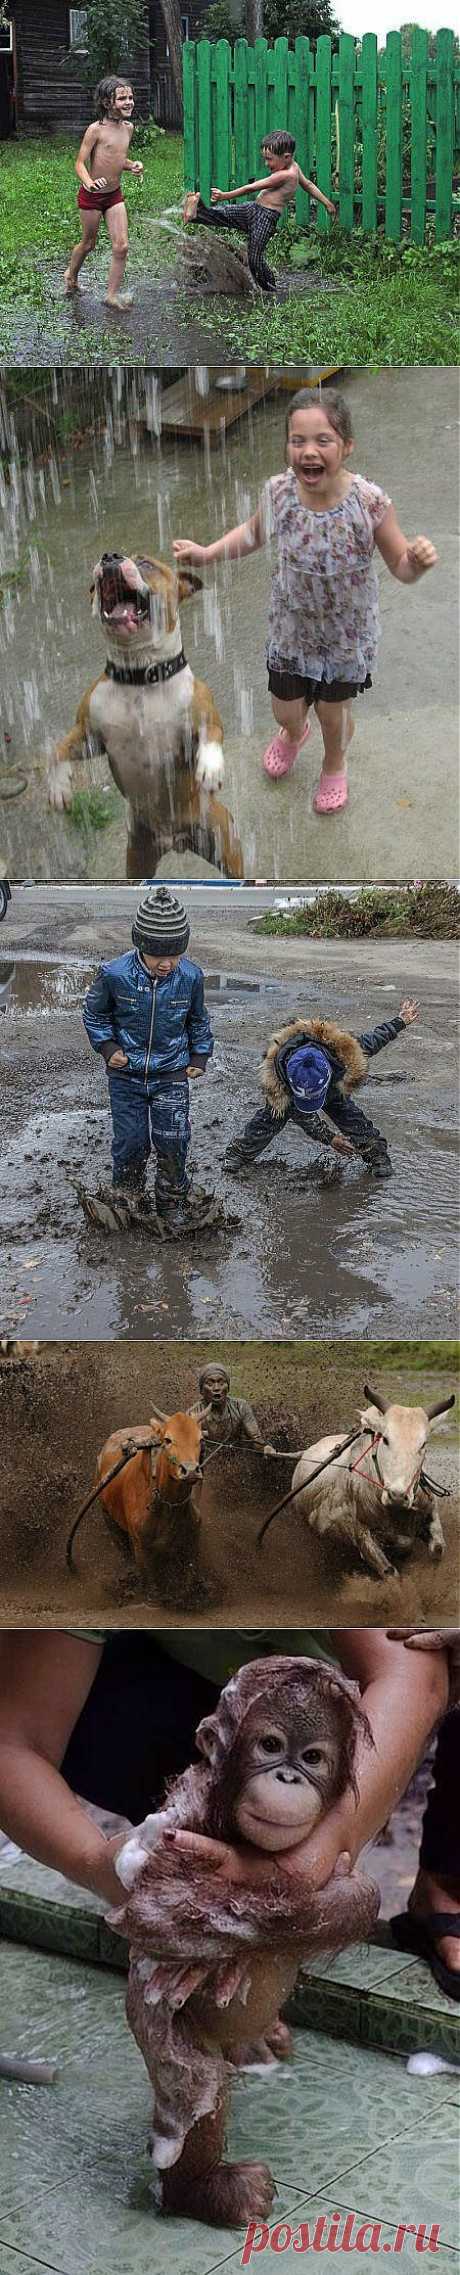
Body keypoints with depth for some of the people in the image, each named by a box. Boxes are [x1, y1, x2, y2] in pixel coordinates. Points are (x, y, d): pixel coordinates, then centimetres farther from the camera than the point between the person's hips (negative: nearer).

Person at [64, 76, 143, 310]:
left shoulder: (128, 127, 3)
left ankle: (113, 295, 6)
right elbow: (80, 163, -17)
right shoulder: (96, 129, -18)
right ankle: (71, 275, 40)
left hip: (115, 194, 5)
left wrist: (132, 165, -4)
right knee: (88, 243, 12)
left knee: (121, 247, -3)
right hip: (92, 195, -5)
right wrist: (89, 183, -37)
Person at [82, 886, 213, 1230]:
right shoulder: (114, 975, -20)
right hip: (127, 1075, -1)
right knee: (130, 1141, 7)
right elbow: (95, 1014, 0)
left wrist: (199, 1058, 7)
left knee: (173, 1141, 1)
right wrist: (108, 1048, -10)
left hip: (172, 1075, 1)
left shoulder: (191, 977, -15)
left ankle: (173, 1202, 22)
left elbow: (198, 1021, 7)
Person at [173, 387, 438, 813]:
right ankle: (293, 733, 60)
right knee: (285, 710, 21)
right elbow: (254, 534, 1)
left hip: (347, 632, -2)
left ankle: (335, 765, 53)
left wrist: (418, 561, -40)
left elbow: (401, 568, -18)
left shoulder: (370, 503, -30)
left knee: (334, 713, 18)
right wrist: (207, 552, -11)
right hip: (291, 626, 2)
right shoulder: (278, 492, -22)